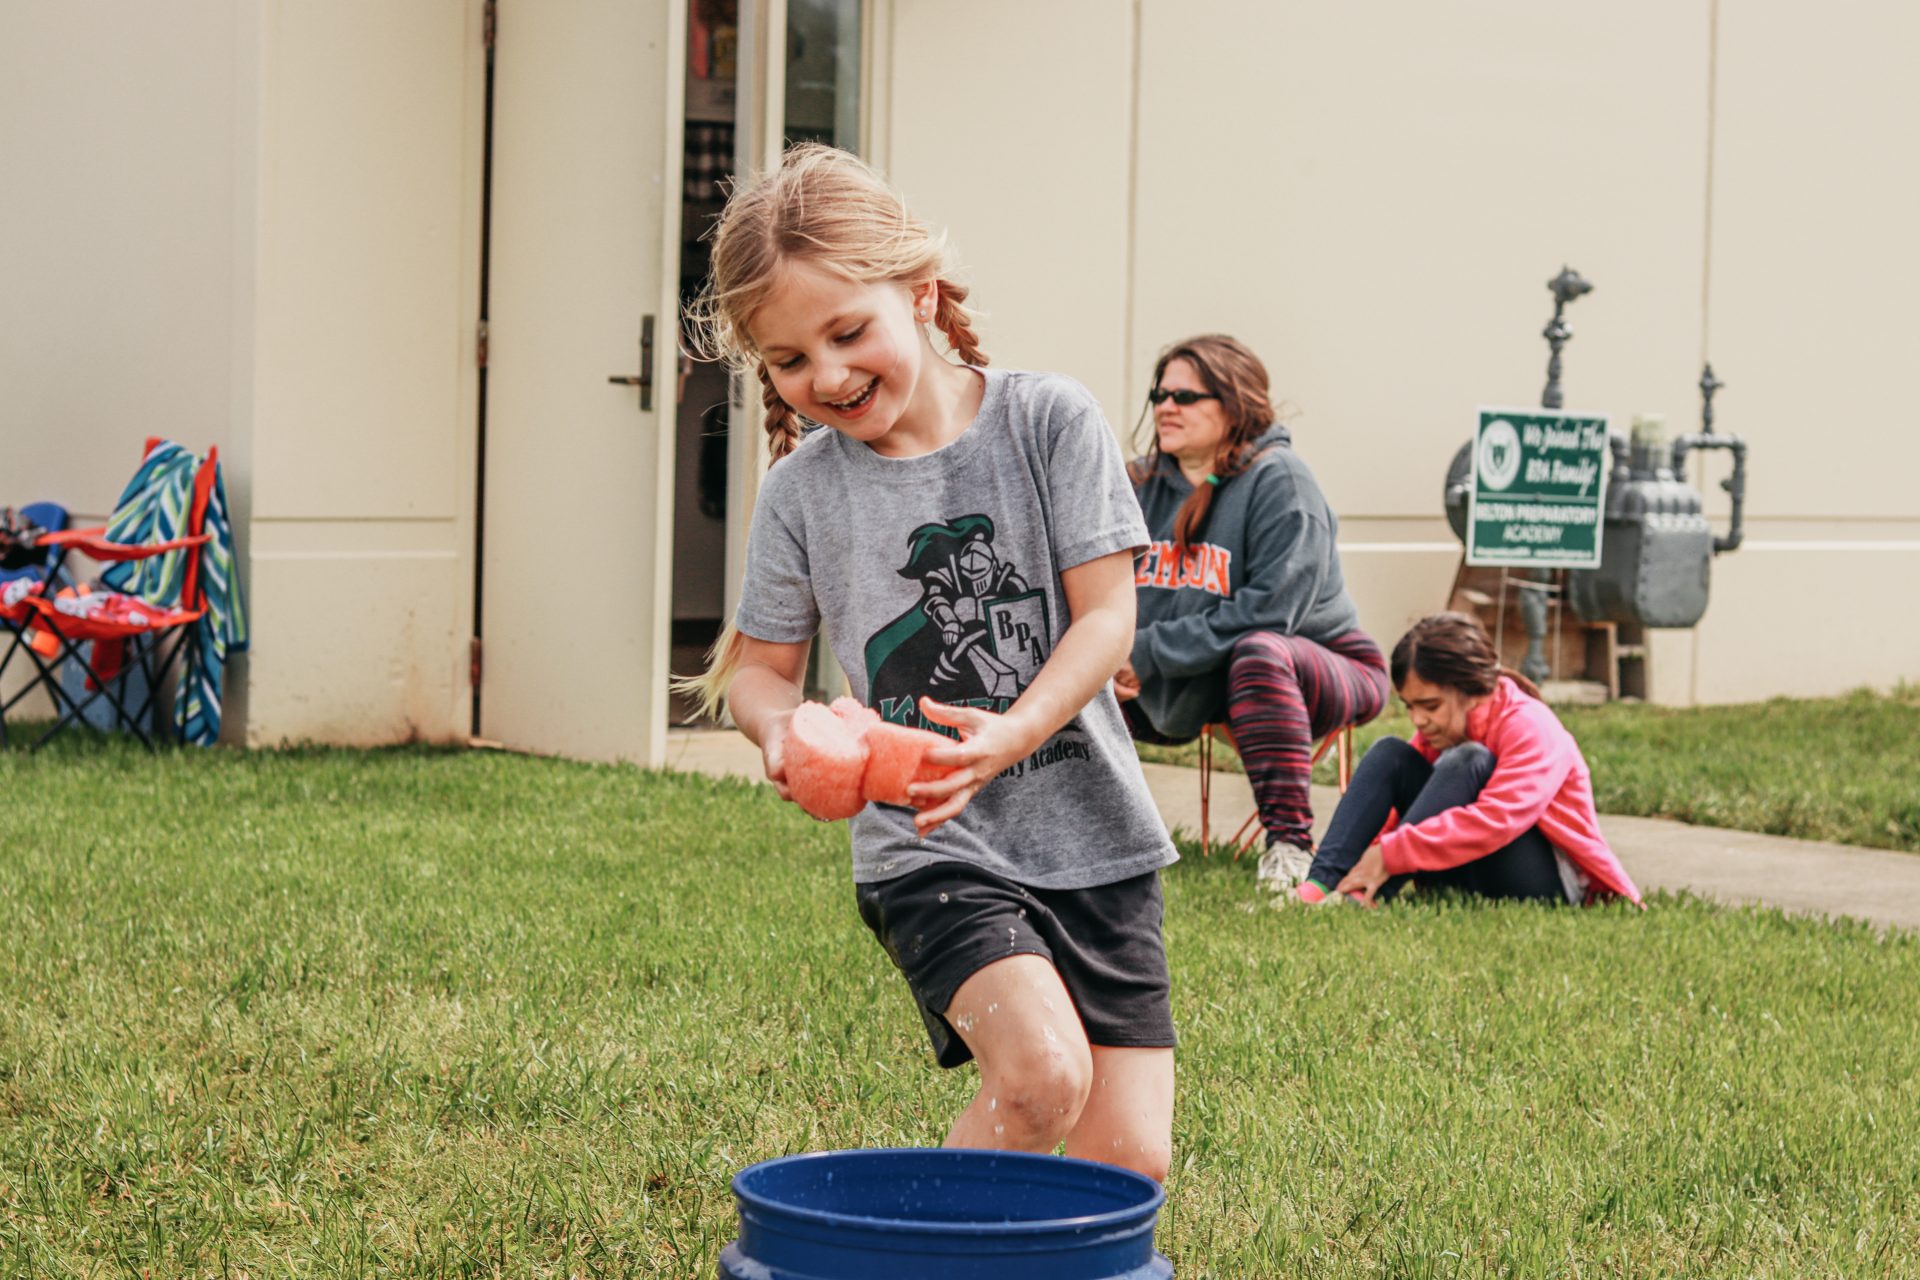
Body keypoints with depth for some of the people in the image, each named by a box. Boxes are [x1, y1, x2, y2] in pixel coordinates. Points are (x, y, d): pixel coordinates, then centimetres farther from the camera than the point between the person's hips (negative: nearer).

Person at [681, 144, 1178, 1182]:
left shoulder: (1049, 420, -3)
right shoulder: (802, 490, 0)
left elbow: (1107, 617, -5)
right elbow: (760, 666, 10)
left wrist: (1014, 732, -22)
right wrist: (779, 729, -14)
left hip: (1089, 833, 1)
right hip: (927, 851, -1)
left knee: (1128, 1163, -3)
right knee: (1041, 1072, -26)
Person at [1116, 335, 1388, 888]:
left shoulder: (1278, 479, -17)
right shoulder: (1146, 481, 2)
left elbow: (1268, 610, -27)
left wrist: (1150, 652, -27)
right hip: (1185, 695, 7)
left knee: (1258, 652, -39)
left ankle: (1289, 845, -38)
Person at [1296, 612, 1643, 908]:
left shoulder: (1530, 727, -20)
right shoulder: (1439, 730, 3)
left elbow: (1496, 820, -35)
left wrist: (1390, 856, -37)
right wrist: (1369, 859, -22)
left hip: (1548, 883, -7)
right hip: (1468, 880, 7)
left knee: (1467, 762, -29)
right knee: (1390, 754, -8)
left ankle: (1366, 897, -35)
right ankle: (1323, 882, -26)